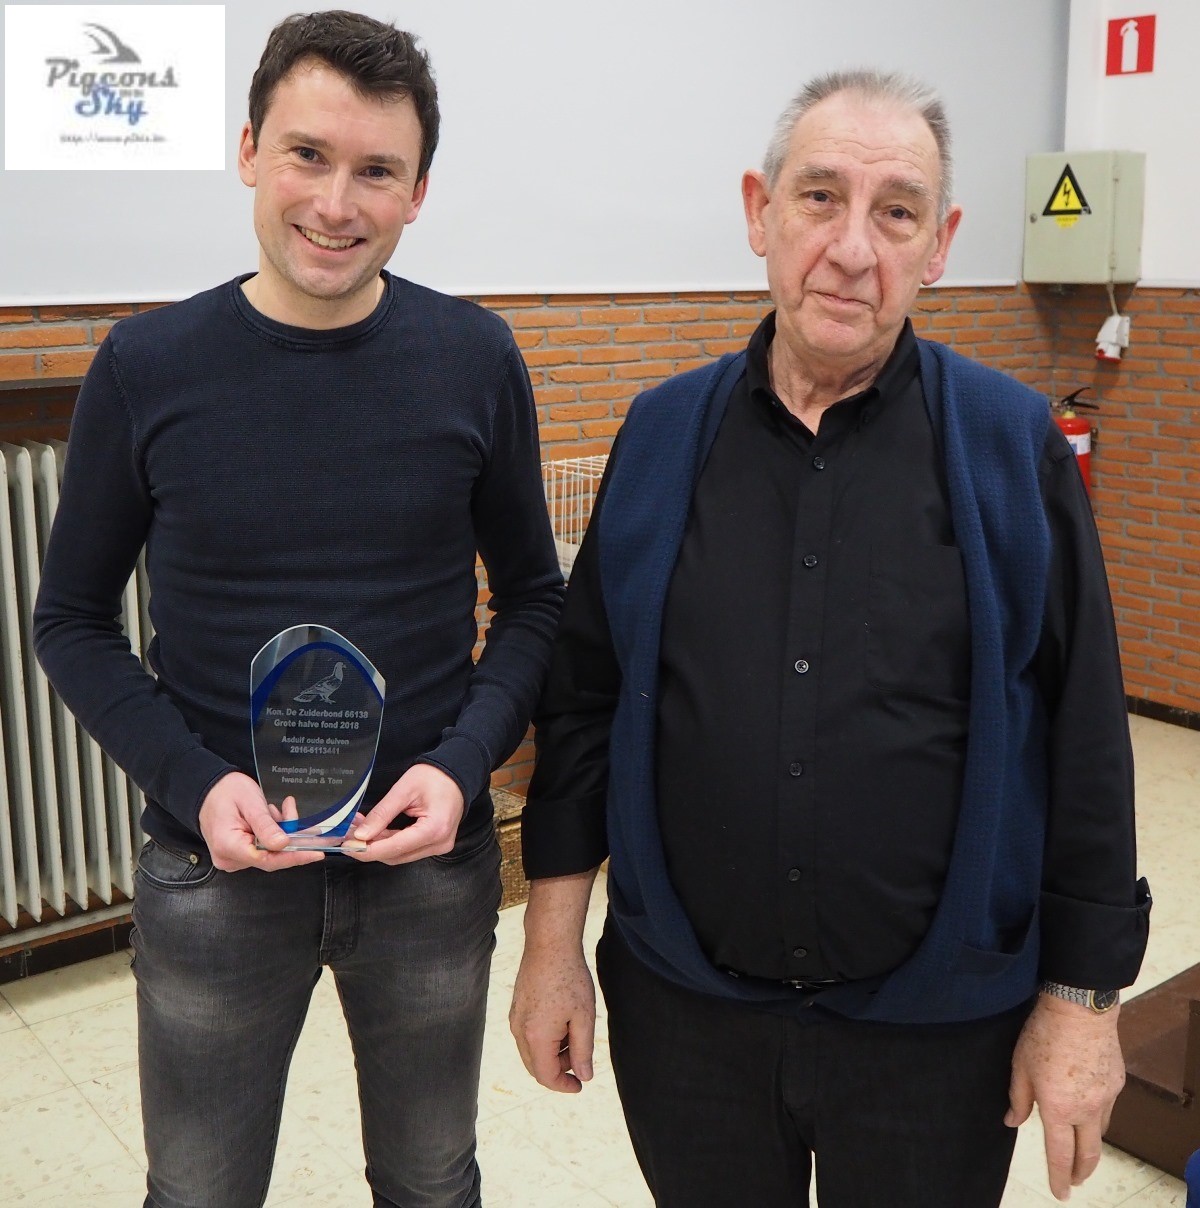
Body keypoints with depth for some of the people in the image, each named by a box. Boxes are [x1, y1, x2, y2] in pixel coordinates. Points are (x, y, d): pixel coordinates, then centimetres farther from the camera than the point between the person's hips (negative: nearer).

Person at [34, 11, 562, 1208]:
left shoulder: (474, 358, -7)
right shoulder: (148, 366, -8)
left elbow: (533, 595, 2)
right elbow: (72, 618, 0)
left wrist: (464, 765, -13)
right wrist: (195, 783, -14)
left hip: (430, 858, 1)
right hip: (214, 867, 0)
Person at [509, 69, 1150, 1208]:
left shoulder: (1014, 448, -8)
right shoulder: (663, 434, -2)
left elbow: (1084, 743, -5)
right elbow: (583, 700, 2)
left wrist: (1081, 998, -4)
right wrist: (552, 941, 2)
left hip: (934, 1027, -1)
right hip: (683, 1009, 2)